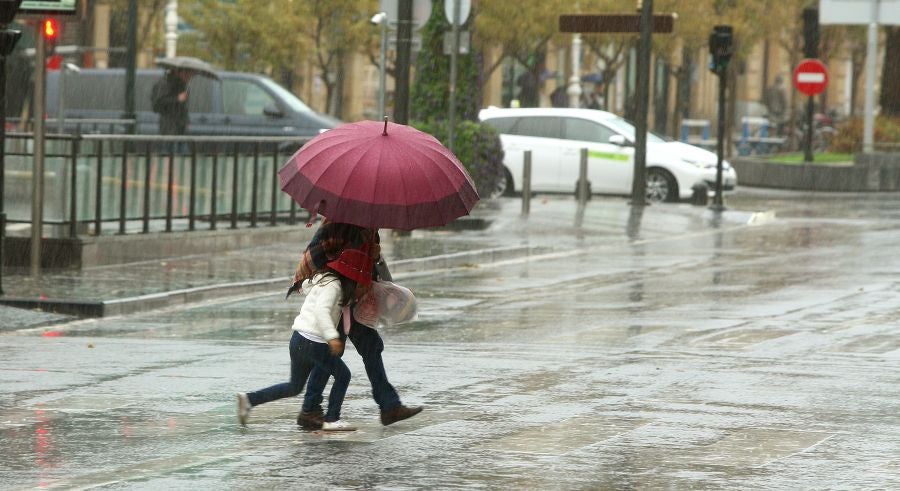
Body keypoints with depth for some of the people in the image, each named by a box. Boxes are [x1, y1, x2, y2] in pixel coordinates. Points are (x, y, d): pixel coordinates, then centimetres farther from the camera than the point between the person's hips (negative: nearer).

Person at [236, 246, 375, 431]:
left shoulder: (324, 279, 16)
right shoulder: (333, 285, -13)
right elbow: (322, 310, -26)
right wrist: (332, 336, -36)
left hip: (299, 340, 9)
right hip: (313, 344, -9)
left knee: (294, 387, 18)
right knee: (343, 375, 6)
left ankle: (249, 399, 11)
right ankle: (331, 419, 9)